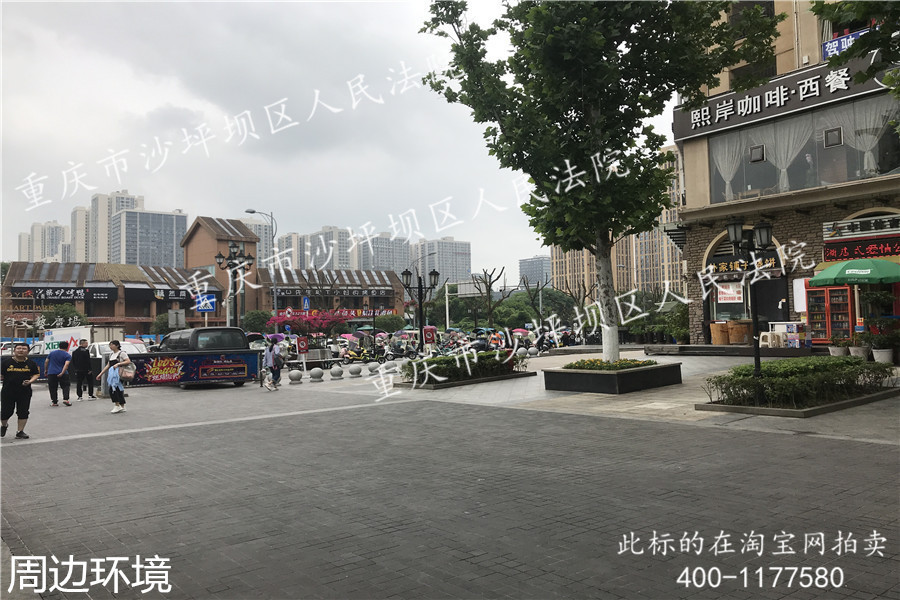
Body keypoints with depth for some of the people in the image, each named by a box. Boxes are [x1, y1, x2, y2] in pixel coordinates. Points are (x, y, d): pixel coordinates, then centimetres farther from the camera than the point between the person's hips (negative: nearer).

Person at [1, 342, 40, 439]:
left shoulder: (31, 363, 2)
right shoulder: (6, 362, -1)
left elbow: (36, 374, 8)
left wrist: (30, 381, -9)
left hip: (25, 392, 1)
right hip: (8, 392, -1)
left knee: (23, 412, 3)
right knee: (5, 412, 4)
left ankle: (20, 431, 16)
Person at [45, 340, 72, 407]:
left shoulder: (52, 353, 11)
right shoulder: (68, 355, -1)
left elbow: (46, 362, 13)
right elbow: (66, 364, -15)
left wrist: (45, 370, 24)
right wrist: (62, 373, -19)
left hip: (51, 373, 3)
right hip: (62, 373, -2)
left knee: (53, 388, 9)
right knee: (66, 386, 10)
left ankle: (54, 402, 9)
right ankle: (65, 399, -5)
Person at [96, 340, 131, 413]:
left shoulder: (121, 353, -5)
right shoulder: (111, 354, 18)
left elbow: (129, 361, -17)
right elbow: (108, 365, 22)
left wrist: (118, 364, -23)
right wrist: (101, 374, 18)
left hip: (118, 374, -7)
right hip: (112, 374, 7)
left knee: (112, 388, -16)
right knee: (119, 389, 8)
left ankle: (117, 406, -9)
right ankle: (122, 407, 13)